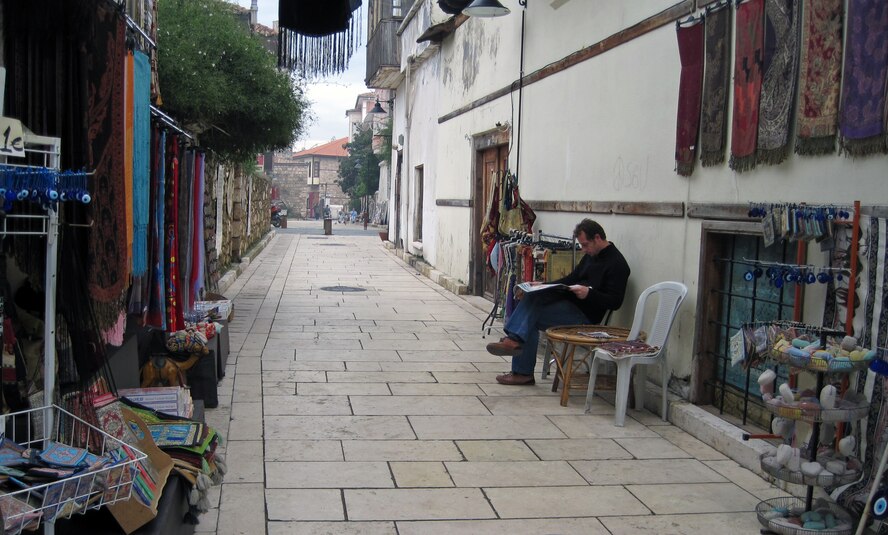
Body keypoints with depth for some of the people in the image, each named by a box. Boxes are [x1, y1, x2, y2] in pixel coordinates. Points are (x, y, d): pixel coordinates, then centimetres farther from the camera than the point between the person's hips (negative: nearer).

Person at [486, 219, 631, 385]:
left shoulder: (617, 264, -11)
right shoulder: (591, 255, 17)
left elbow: (615, 302, -16)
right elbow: (571, 279, 22)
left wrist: (589, 294, -30)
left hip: (585, 315, -9)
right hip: (570, 303, 9)